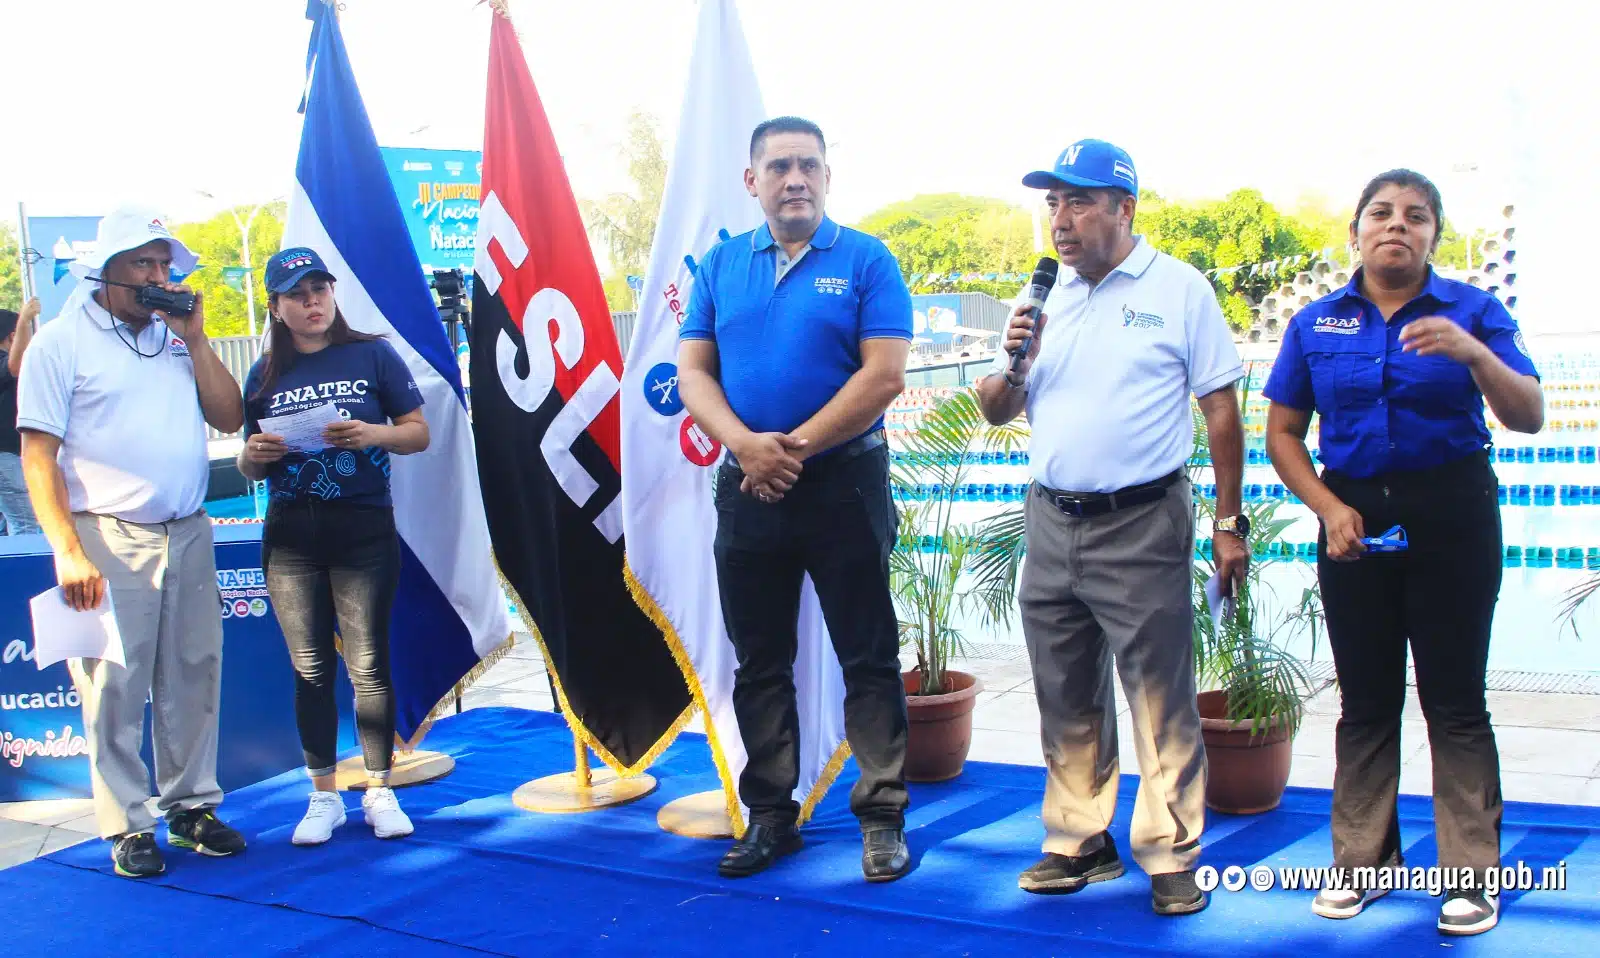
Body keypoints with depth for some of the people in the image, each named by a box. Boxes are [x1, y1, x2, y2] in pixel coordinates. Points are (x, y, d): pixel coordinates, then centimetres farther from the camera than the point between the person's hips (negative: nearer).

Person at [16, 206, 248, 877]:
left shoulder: (177, 337, 14)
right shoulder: (61, 342, -1)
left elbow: (229, 417, 8)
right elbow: (38, 454, -6)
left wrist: (195, 341, -1)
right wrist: (67, 550, -14)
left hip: (188, 535, 5)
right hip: (109, 540, -5)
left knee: (193, 677, 8)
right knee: (114, 685, -1)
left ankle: (191, 807, 20)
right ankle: (127, 827, 9)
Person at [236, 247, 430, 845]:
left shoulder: (373, 355, 1)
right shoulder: (265, 375, 9)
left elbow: (419, 433, 2)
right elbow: (251, 468, 15)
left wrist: (374, 433, -17)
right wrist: (254, 454, -8)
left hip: (364, 531, -2)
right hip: (291, 538, 3)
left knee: (368, 666, 2)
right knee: (310, 669, 8)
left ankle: (380, 792, 14)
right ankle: (323, 796, 19)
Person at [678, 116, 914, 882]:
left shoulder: (866, 261, -4)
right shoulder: (721, 265, 8)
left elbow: (884, 374, -12)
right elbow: (691, 370, 3)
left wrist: (797, 446, -15)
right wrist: (746, 444, -14)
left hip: (844, 484, -4)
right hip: (747, 488, 4)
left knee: (869, 659, 2)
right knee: (759, 661, 12)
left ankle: (882, 818, 12)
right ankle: (770, 814, 24)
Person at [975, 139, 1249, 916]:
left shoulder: (1179, 289, -3)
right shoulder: (1042, 296, 10)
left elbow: (1220, 409, -1)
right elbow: (996, 410, 13)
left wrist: (1229, 522, -3)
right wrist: (1015, 363, -9)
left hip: (1142, 525, -5)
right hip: (1050, 523, 5)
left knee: (1161, 699, 0)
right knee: (1067, 699, 13)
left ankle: (1171, 857, 12)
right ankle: (1079, 842, 26)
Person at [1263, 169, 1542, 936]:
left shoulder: (1472, 311, -1)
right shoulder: (1316, 324, 5)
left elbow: (1528, 419, -10)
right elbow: (1281, 432, 7)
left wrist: (1474, 353, -27)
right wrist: (1328, 508, -7)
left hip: (1452, 515, -2)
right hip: (1355, 519, 2)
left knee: (1455, 699, 1)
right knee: (1364, 699, 11)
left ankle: (1471, 874, 11)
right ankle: (1362, 859, 22)